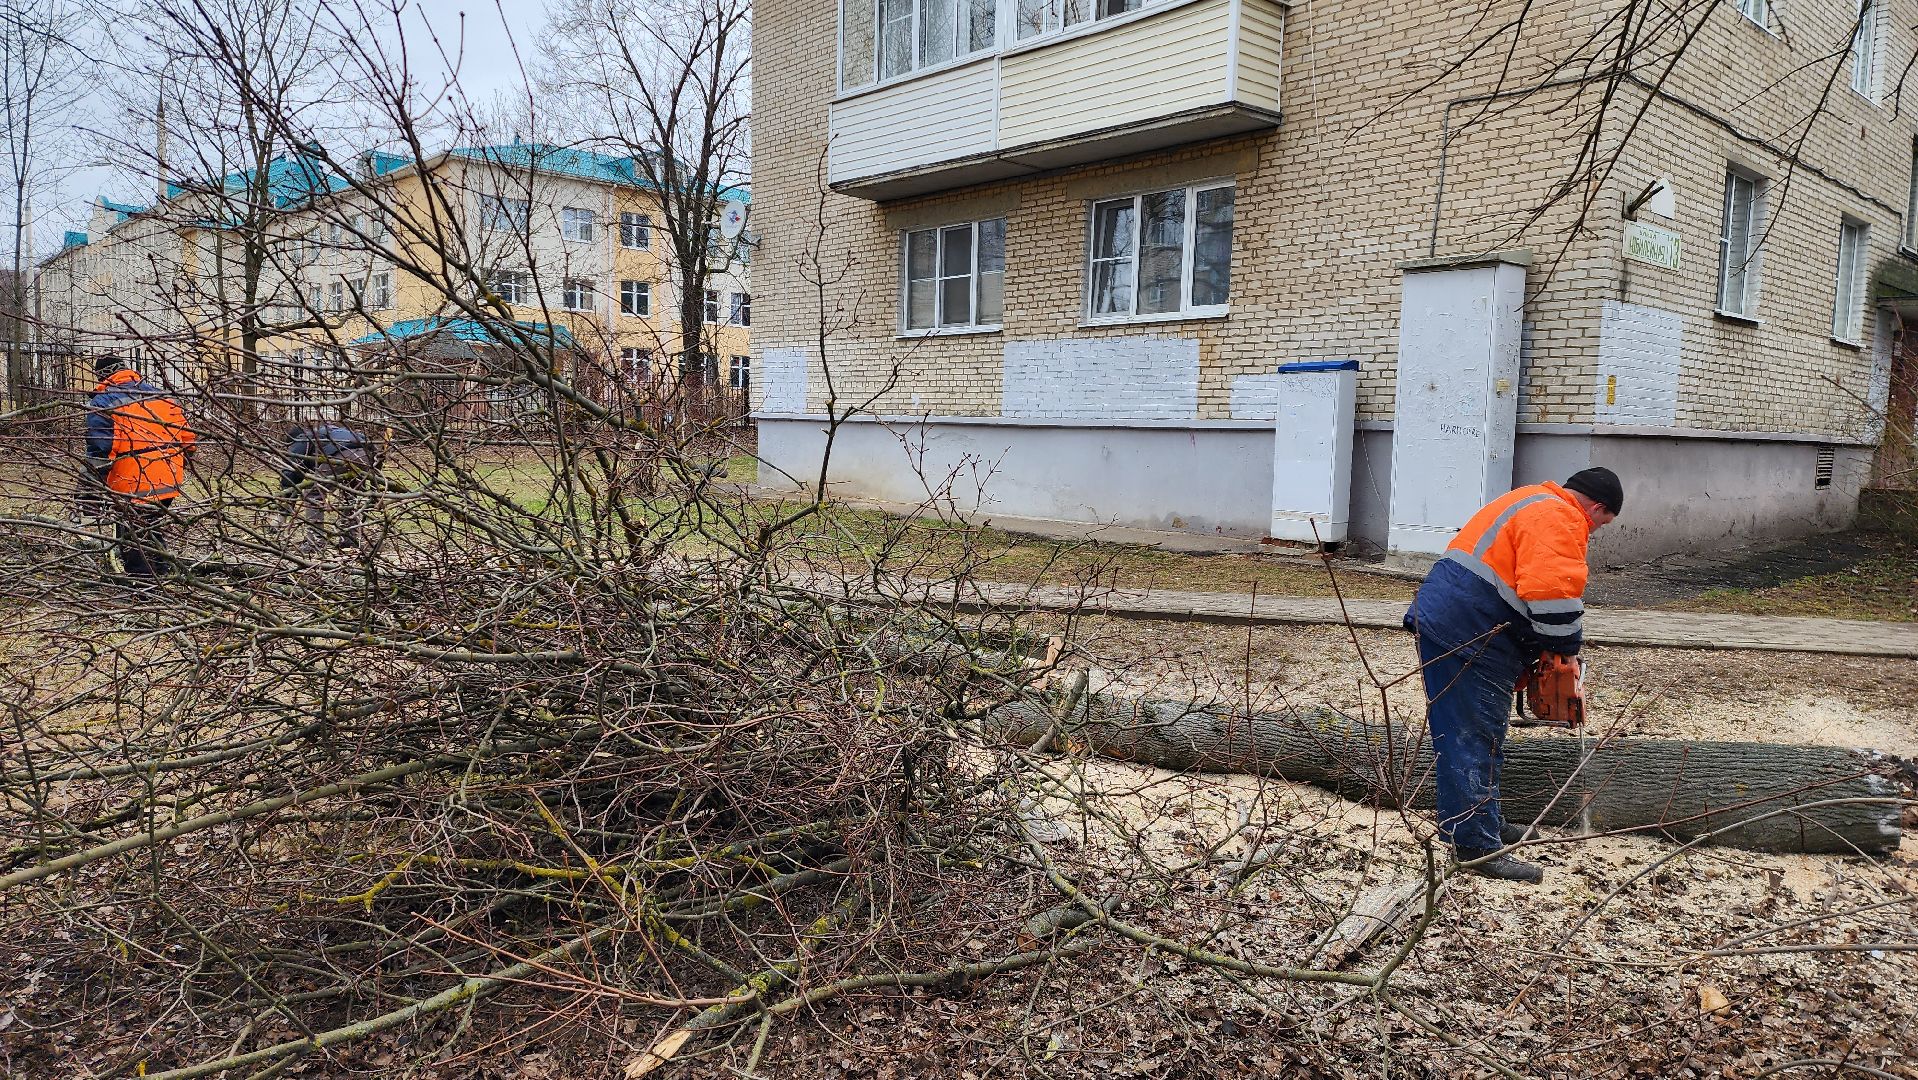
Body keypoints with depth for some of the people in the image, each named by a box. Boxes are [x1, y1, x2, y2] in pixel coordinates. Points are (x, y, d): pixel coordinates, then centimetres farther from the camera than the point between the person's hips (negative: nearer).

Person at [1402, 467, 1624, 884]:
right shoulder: (1561, 520, -10)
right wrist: (1566, 647, -6)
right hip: (1468, 635, -10)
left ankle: (1479, 822, 31)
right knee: (1473, 739, -8)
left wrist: (1544, 647, 18)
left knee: (1477, 734, 20)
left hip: (1441, 618, 10)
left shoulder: (1534, 503, 23)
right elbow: (1552, 591, -23)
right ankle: (1477, 847, -4)